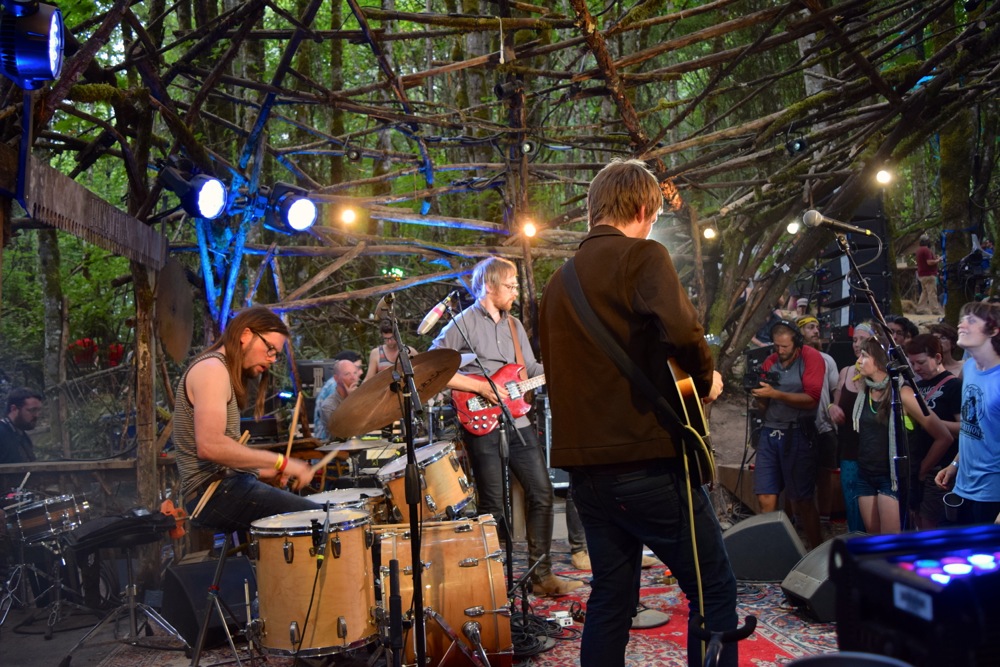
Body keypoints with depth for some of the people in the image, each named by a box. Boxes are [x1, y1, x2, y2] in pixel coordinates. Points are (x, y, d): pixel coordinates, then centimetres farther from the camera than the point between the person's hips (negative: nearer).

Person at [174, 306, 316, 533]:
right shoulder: (212, 368, -11)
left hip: (224, 485, 10)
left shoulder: (228, 373, 20)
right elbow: (209, 446, -25)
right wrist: (280, 462, -20)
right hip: (213, 493, -10)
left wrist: (262, 471, 9)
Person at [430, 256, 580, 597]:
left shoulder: (514, 324, 16)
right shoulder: (464, 323, -6)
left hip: (518, 422, 7)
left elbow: (532, 370, 17)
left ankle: (541, 574, 15)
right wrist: (481, 387, -16)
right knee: (493, 507, 0)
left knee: (541, 493, 5)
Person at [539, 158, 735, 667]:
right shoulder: (641, 255, -6)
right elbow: (680, 329, -24)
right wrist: (705, 381, -6)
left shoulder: (559, 281, 17)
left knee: (610, 596, 16)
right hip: (647, 462, -7)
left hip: (585, 467, 8)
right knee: (714, 591, 5)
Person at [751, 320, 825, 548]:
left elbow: (812, 399, -14)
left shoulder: (811, 358, -3)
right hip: (770, 433, 5)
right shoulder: (769, 362, 12)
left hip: (798, 433, -5)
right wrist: (760, 396, -4)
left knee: (802, 501, 2)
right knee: (766, 499, 0)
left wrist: (775, 394, -18)